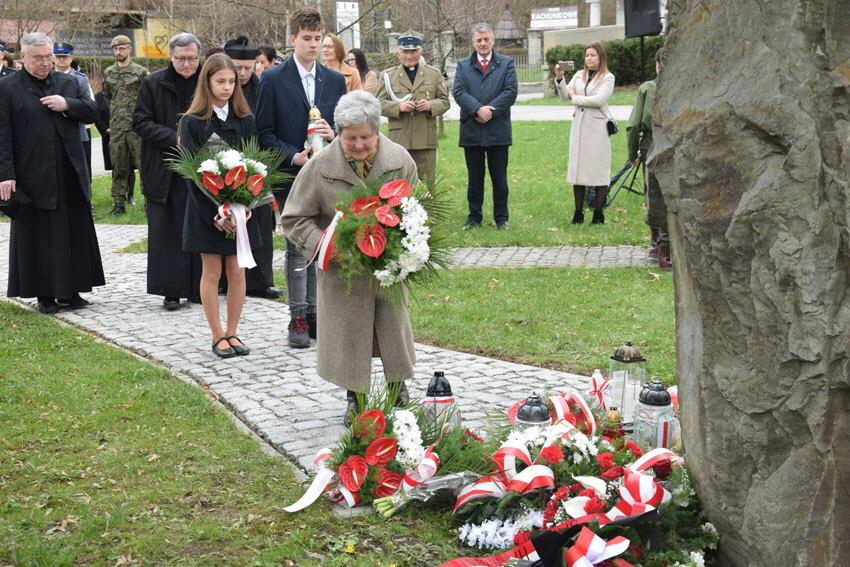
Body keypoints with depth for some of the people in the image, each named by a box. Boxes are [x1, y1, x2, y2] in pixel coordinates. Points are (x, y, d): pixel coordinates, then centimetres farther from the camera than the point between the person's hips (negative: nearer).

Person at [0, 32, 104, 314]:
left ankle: (70, 290, 16)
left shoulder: (69, 83, 12)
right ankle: (45, 295, 10)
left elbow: (92, 112, 9)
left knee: (74, 233, 6)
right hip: (32, 177, -4)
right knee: (37, 235, 2)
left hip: (70, 175, 4)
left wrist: (68, 105, -9)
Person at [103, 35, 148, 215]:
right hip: (116, 127, 4)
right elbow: (105, 99, 20)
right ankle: (119, 202, 13)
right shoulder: (108, 73, 12)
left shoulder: (141, 72, -1)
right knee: (118, 167, 7)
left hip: (137, 126, -4)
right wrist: (108, 122, 16)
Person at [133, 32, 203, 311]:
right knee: (165, 231, 0)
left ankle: (198, 288, 15)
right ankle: (170, 290, 6)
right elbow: (141, 122, -2)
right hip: (164, 170, -1)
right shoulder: (154, 83, 0)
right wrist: (174, 138, -14)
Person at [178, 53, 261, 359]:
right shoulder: (192, 122, -6)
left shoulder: (245, 121, 3)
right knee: (212, 273, 5)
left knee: (237, 272, 5)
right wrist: (214, 215, -16)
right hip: (206, 210, -2)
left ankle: (232, 332, 16)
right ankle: (218, 336, 14)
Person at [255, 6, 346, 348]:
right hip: (292, 178, -4)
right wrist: (294, 156, -15)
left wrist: (334, 134, -10)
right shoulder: (273, 80, -2)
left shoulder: (335, 80, 10)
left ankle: (314, 313, 16)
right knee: (297, 249, -2)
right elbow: (264, 132, -2)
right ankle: (298, 319, 5)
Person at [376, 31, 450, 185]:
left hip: (426, 139, 1)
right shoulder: (388, 76, 7)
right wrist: (398, 107, -15)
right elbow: (379, 104, 3)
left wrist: (431, 105, -12)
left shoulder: (434, 74, 11)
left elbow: (445, 101, 9)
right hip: (399, 140, -1)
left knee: (427, 182, 5)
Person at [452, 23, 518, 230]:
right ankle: (474, 217, 15)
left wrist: (490, 111, -15)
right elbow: (458, 91, -4)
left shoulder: (506, 64, 7)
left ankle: (501, 218, 13)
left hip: (498, 130, -1)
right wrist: (478, 109, -19)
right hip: (471, 131, 1)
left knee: (499, 177, 5)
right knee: (474, 177, 8)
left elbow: (510, 91, -5)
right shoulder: (463, 65, 10)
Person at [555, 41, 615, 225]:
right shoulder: (579, 75, 13)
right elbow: (565, 96, 5)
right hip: (579, 125, 5)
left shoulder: (607, 77, 0)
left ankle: (598, 213, 2)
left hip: (597, 126, -5)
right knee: (577, 167, 3)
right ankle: (578, 213, 8)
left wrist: (576, 98, -5)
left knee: (599, 168, -3)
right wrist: (559, 78, -10)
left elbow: (599, 99, -14)